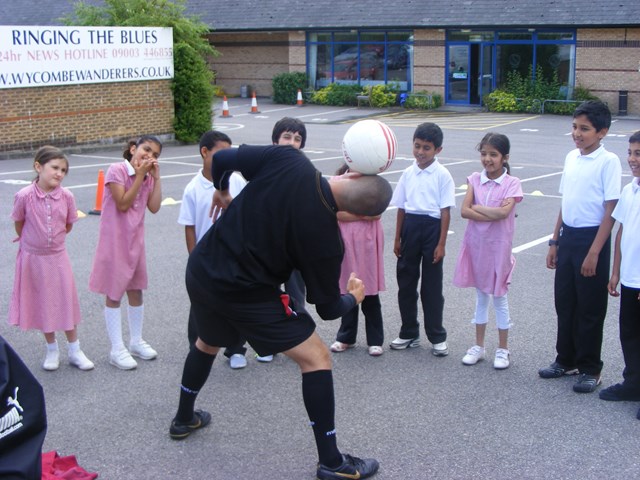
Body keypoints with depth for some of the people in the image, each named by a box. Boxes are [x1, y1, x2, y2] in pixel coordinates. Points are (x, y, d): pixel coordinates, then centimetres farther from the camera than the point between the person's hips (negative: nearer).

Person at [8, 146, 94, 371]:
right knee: (42, 304, 10)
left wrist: (53, 239, 10)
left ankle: (74, 350, 20)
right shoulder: (24, 196, -18)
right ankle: (52, 350, 26)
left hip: (57, 256, 1)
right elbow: (19, 224, -1)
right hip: (33, 257, -1)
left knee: (66, 302, 7)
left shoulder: (66, 196, -12)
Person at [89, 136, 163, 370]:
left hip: (135, 239, 7)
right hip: (115, 239, -7)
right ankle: (117, 349, 10)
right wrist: (140, 176, -20)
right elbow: (123, 204, -20)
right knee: (114, 294, 2)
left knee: (136, 290, 15)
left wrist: (156, 177, -8)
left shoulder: (147, 176, 6)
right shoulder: (117, 170, -13)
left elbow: (154, 207, -5)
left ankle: (136, 341, 30)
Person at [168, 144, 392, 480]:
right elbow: (328, 308, -6)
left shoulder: (287, 159, -14)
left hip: (200, 269, 6)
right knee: (317, 358, 4)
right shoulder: (325, 237, -18)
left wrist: (220, 190, 17)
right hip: (244, 294, -6)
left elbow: (221, 158, -5)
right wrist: (354, 297, 16)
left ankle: (183, 420, 53)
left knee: (207, 343, 33)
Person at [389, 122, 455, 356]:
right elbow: (401, 207, 10)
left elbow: (445, 211, -8)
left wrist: (441, 244, -12)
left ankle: (437, 337, 15)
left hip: (432, 227, -4)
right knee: (406, 281, 10)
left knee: (432, 285, 3)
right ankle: (409, 333, 23)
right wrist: (397, 239, 9)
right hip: (410, 226, 5)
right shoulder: (408, 173, 6)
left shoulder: (442, 175, -6)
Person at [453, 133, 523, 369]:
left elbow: (503, 212, -24)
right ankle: (479, 346, 24)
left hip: (498, 247, -3)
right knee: (481, 296, 14)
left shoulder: (512, 183, -8)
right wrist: (493, 214, -19)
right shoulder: (475, 179, 1)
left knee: (499, 297, 7)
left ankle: (502, 349, 19)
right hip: (476, 244, 3)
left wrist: (477, 207, -13)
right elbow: (465, 211, -11)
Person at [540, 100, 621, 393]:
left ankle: (590, 369, 17)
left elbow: (610, 211, -14)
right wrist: (555, 242, 13)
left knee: (590, 308, 4)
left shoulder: (608, 161, -13)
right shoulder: (571, 157, 7)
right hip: (568, 237, 6)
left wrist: (594, 253, -17)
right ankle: (566, 360, 30)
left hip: (592, 238, -6)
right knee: (564, 303, 14)